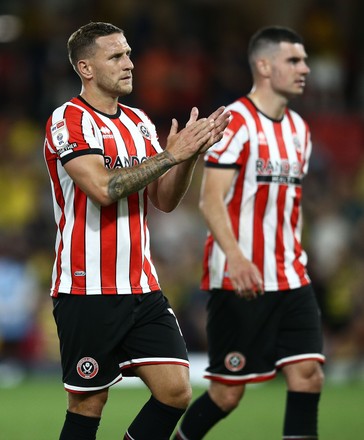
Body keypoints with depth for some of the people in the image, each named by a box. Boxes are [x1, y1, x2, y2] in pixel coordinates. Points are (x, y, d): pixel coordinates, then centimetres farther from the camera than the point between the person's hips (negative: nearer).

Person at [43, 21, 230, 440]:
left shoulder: (139, 121, 14)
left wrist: (191, 153, -5)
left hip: (142, 288, 7)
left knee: (176, 390, -4)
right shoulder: (68, 120, -9)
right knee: (88, 404, 0)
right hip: (88, 292, -6)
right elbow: (103, 188, -22)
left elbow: (165, 199, 11)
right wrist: (170, 154, -18)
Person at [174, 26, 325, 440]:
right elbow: (210, 200, -19)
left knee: (308, 374, -7)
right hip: (239, 282, -7)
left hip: (290, 281, 7)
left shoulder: (298, 128, 14)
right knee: (228, 392, -2)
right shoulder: (235, 122, -10)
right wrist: (236, 257, -33)